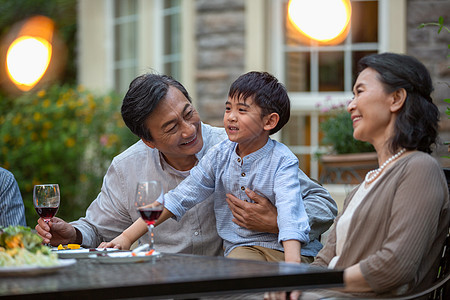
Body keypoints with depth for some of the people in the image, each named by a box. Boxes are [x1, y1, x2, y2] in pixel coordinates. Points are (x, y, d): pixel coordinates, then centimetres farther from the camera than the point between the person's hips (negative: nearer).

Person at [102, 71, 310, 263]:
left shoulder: (282, 161, -7)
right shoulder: (220, 156, 6)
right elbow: (178, 199, 7)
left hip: (280, 247, -3)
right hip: (239, 248, 3)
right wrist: (128, 237, 2)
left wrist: (292, 264, -42)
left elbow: (289, 211, -24)